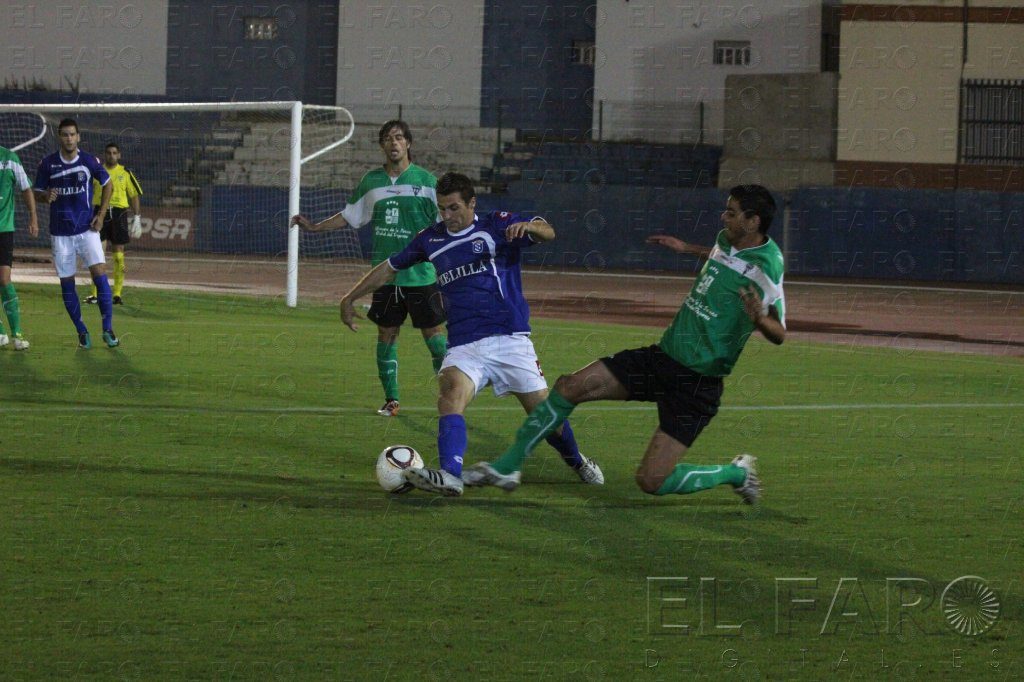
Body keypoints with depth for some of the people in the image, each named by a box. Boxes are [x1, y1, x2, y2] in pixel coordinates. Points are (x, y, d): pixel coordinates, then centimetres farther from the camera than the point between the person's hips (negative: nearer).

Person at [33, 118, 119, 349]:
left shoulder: (89, 161, -2)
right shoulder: (47, 164, 0)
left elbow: (107, 185, 11)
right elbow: (37, 193, 8)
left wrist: (101, 214, 1)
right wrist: (47, 196, -17)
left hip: (87, 228, -1)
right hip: (61, 232, 1)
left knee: (100, 274, -13)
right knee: (66, 282, 2)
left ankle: (108, 329, -5)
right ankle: (82, 332, 14)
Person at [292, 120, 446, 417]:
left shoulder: (425, 180, -3)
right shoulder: (372, 181, 7)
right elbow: (350, 215, 19)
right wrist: (314, 227, 17)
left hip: (421, 274, -3)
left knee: (433, 332, -2)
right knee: (386, 334, 5)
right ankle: (391, 399, 15)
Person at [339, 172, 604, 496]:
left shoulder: (498, 225, 2)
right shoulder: (431, 240, 13)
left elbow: (547, 232, -11)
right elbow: (390, 266, 25)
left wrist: (528, 226, -34)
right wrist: (351, 298, 23)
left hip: (510, 337, -2)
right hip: (463, 345, 2)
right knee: (451, 391, -28)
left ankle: (577, 461, 33)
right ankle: (449, 476, -44)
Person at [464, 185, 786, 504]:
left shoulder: (766, 265, -19)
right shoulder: (726, 241, 5)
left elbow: (779, 334, -22)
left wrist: (759, 318, -43)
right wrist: (687, 248, 34)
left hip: (698, 383, -8)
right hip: (663, 355, 8)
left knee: (651, 481, -11)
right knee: (570, 387, -2)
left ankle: (736, 473, 15)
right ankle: (505, 468, 10)